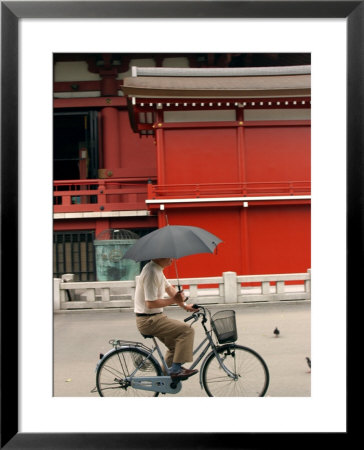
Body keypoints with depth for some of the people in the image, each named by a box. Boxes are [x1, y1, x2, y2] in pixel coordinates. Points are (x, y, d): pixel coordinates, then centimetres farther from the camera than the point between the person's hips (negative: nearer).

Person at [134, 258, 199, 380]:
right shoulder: (151, 273, -23)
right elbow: (151, 303, -26)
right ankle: (176, 369, -11)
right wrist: (174, 300, -18)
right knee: (187, 331, -16)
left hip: (155, 317, 10)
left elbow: (169, 288, 20)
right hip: (149, 320, -10)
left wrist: (184, 305, 16)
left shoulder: (157, 269, 11)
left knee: (175, 342, 17)